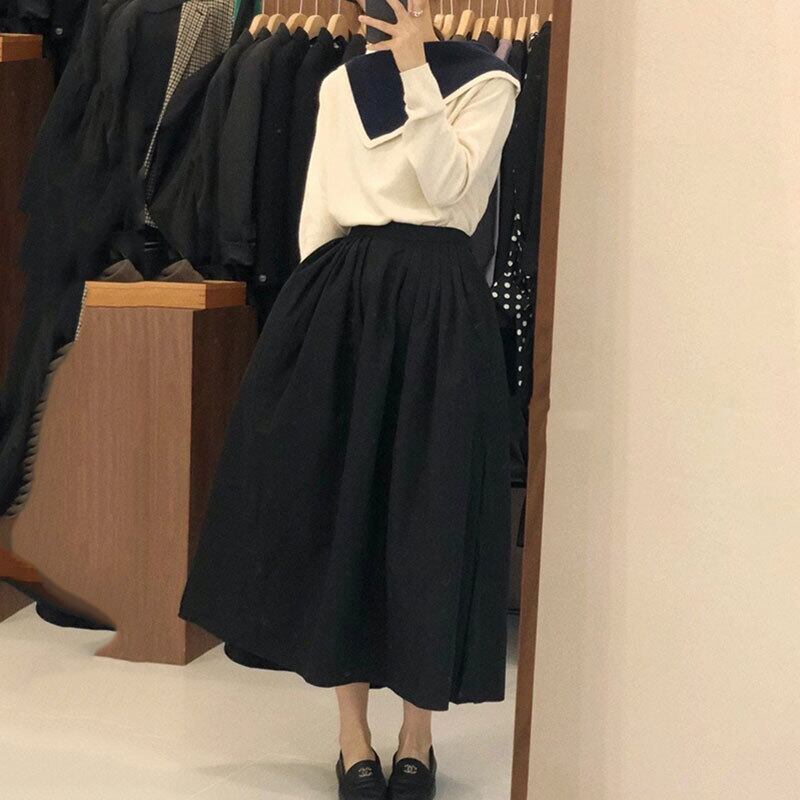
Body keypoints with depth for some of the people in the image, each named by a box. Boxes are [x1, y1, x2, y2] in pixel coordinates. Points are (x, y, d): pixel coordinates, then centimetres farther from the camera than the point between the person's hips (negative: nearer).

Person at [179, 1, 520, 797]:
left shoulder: (487, 81, 3)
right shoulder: (341, 83, 15)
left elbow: (448, 185, -12)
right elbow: (317, 209, 13)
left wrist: (415, 68, -9)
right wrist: (317, 301, 5)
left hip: (432, 298, -4)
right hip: (338, 295, 4)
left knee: (426, 504, 0)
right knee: (333, 496, 3)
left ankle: (418, 735, 14)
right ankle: (353, 731, 15)